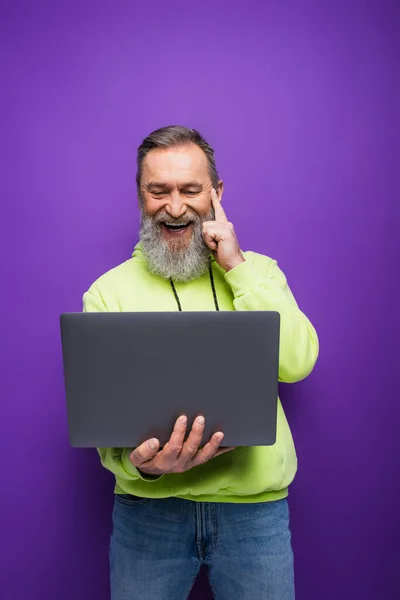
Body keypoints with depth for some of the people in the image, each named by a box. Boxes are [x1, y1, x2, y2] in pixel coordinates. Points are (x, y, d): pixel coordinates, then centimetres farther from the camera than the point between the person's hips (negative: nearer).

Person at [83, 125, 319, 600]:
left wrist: (237, 267, -13)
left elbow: (297, 363, -12)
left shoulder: (258, 271, 3)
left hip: (254, 504, 1)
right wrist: (139, 463, -26)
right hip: (148, 506, 0)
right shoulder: (109, 291, -2)